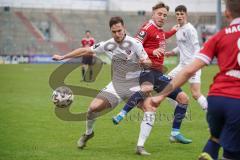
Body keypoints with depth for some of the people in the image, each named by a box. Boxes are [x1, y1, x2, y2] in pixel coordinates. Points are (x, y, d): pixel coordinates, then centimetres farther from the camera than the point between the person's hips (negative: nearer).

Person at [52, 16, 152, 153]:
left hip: (134, 84, -3)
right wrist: (62, 57, 11)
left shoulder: (134, 43, -14)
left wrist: (145, 62, -37)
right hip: (117, 84, 3)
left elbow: (149, 63, -12)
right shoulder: (107, 45, -3)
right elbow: (86, 50, 8)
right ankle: (88, 133, 22)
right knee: (94, 107, -10)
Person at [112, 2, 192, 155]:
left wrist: (173, 31, 44)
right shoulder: (148, 27, -8)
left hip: (158, 73, 9)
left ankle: (175, 134, 17)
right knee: (147, 89, -43)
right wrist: (152, 52, -25)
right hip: (147, 69, -9)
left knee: (183, 98, 9)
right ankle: (121, 115, -38)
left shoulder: (161, 31, 17)